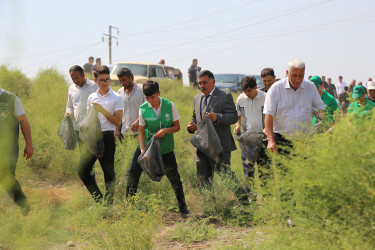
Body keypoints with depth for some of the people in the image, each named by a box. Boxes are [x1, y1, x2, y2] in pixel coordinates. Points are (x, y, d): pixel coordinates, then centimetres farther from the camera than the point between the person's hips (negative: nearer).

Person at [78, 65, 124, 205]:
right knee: (82, 170, 2)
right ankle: (98, 199, 15)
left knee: (109, 173, 1)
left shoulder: (117, 98, -2)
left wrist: (102, 110, -15)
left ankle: (108, 203, 9)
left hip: (107, 137, -5)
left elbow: (117, 121, -7)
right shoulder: (91, 97, 12)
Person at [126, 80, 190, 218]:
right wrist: (143, 150, -17)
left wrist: (166, 130, -21)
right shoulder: (143, 109, -8)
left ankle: (183, 208, 13)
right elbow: (141, 132, -4)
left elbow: (177, 127, -1)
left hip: (165, 149, -1)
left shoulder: (169, 106, -9)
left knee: (174, 178, -2)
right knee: (133, 174, -5)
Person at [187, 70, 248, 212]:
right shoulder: (197, 99, 17)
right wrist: (192, 126, 6)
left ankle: (243, 199, 14)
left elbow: (234, 117, -12)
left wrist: (217, 117, -29)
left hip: (220, 146, -7)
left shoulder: (225, 97, -4)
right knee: (203, 179, 6)